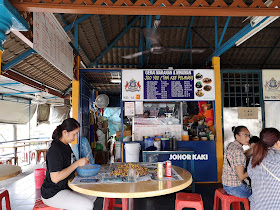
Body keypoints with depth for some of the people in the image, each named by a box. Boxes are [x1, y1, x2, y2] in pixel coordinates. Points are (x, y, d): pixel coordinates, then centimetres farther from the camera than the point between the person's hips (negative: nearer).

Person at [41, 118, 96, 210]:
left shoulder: (66, 146, 8)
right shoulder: (55, 150, -22)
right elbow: (55, 178, -27)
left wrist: (82, 162, 2)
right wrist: (77, 163, -25)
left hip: (65, 187, 10)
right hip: (52, 194, -9)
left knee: (92, 196, 11)